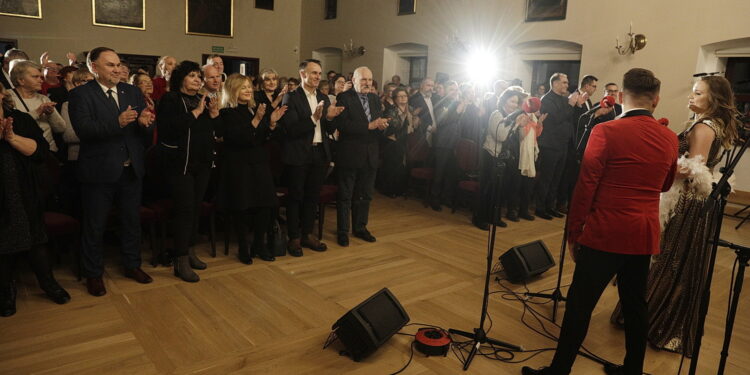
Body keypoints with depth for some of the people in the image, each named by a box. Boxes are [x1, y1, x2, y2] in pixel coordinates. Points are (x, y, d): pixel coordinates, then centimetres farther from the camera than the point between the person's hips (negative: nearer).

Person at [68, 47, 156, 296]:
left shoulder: (132, 92, 7)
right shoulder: (81, 94, -7)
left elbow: (147, 126, 2)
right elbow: (83, 129, -21)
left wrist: (145, 122, -21)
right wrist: (118, 122, -33)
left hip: (131, 169, 5)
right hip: (100, 171, -4)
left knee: (132, 220, 16)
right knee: (94, 226, 9)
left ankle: (132, 265, 34)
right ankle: (93, 274, 25)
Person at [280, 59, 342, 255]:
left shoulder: (323, 98, 10)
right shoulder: (291, 97, -9)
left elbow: (330, 130, 8)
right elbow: (290, 129, -18)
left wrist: (330, 118, -13)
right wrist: (313, 118, -29)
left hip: (320, 153, 6)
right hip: (299, 155, -6)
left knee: (313, 196, 15)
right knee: (295, 197, 6)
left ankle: (307, 234, 29)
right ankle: (294, 238, 18)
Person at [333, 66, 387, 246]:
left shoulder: (375, 99, 12)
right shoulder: (344, 98, -8)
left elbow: (380, 123, 10)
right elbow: (342, 125, -21)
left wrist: (382, 125, -14)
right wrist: (369, 125, -24)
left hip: (370, 155, 6)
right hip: (349, 155, -6)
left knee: (365, 195, 15)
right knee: (345, 196, 5)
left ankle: (360, 227, 30)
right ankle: (342, 231, 17)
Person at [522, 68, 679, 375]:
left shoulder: (606, 132, -13)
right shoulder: (670, 139, 4)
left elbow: (585, 187, -12)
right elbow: (664, 186, 19)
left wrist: (573, 232, -3)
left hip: (605, 234, -6)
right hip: (645, 235, 6)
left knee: (580, 304, 2)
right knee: (635, 304, 18)